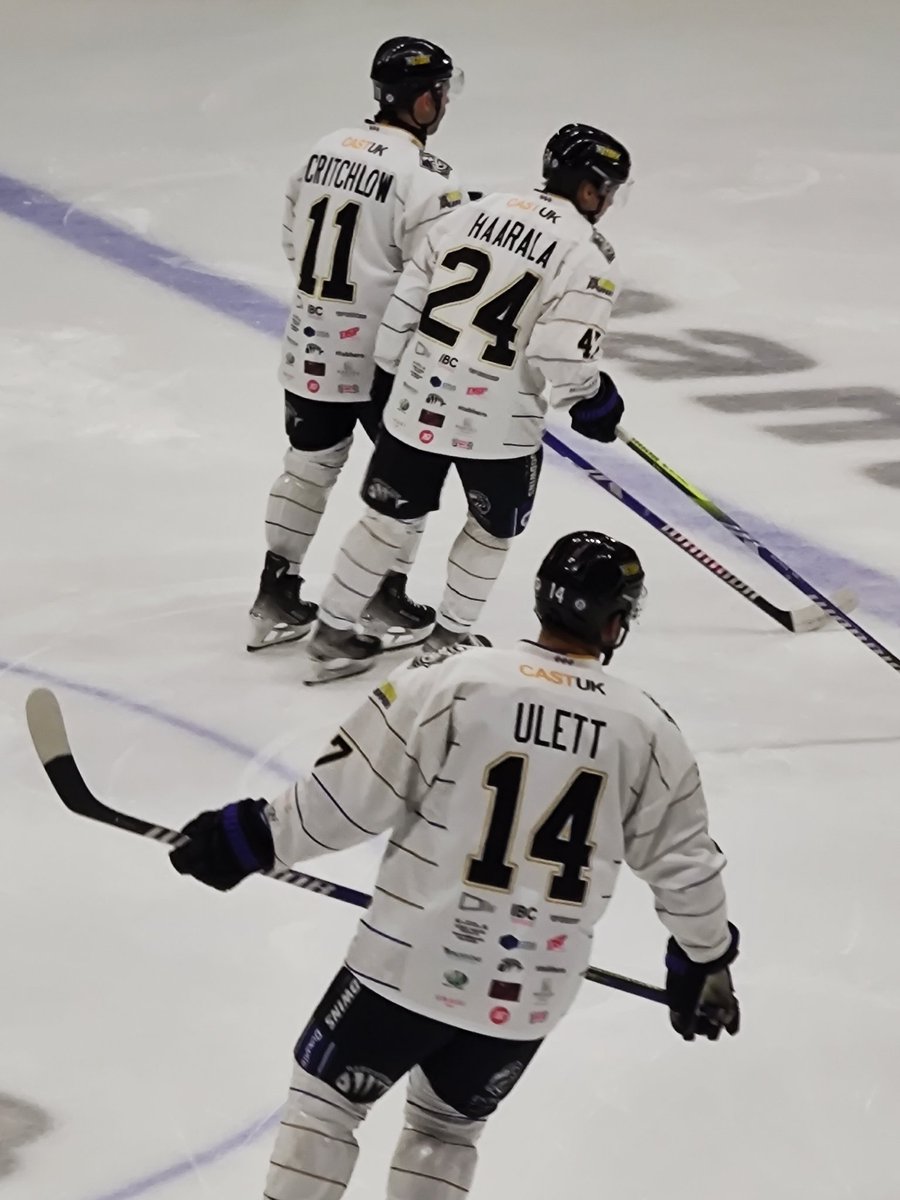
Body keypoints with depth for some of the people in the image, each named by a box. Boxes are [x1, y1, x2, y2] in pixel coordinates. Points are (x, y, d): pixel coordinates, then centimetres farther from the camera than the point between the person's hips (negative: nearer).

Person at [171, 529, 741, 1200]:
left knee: (325, 1098, 16)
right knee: (447, 1127, 25)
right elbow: (684, 863, 6)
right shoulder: (648, 731, -3)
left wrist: (253, 838, 5)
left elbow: (351, 795, -10)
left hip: (412, 964, -3)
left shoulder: (451, 682, -13)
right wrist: (706, 959, 23)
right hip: (531, 995, 3)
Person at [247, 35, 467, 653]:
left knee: (310, 465, 18)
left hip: (309, 346, 7)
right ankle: (385, 596, 18)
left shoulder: (326, 148, 4)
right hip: (382, 354, -7)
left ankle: (277, 592, 20)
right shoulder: (426, 179, -19)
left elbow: (295, 241, 13)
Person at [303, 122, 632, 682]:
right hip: (499, 419, -5)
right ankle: (450, 637, 28)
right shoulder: (588, 254, -12)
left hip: (420, 396, 5)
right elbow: (565, 356, -20)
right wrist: (593, 401, -1)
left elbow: (409, 296, 8)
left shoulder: (479, 210, 7)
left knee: (393, 515, 19)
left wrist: (389, 371, 20)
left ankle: (333, 635, 25)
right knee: (493, 527, 21)